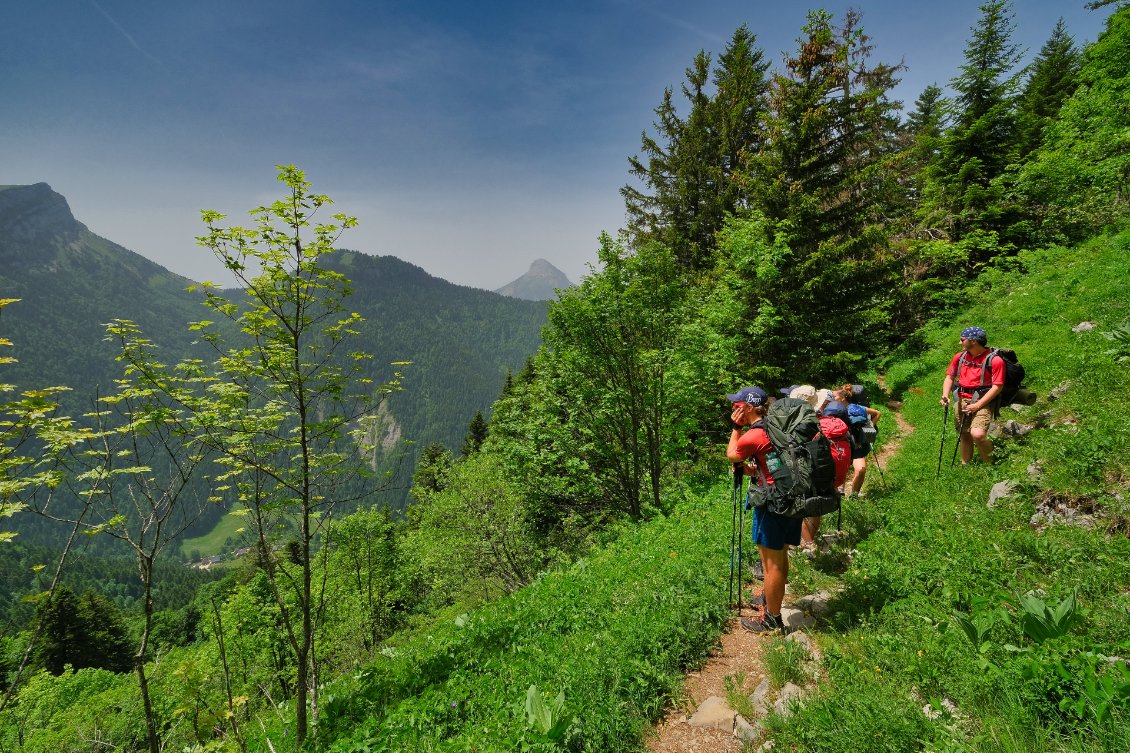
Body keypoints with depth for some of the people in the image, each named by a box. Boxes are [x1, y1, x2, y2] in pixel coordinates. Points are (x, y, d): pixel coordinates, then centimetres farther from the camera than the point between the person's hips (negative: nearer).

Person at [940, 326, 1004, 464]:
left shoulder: (995, 360, -11)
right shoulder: (960, 356, 6)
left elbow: (997, 386, -13)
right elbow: (949, 377, 12)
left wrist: (978, 405, -18)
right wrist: (945, 395, -6)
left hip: (982, 402, -5)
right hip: (961, 401, 6)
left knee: (977, 434, -24)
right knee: (964, 436, 14)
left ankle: (989, 463, 1)